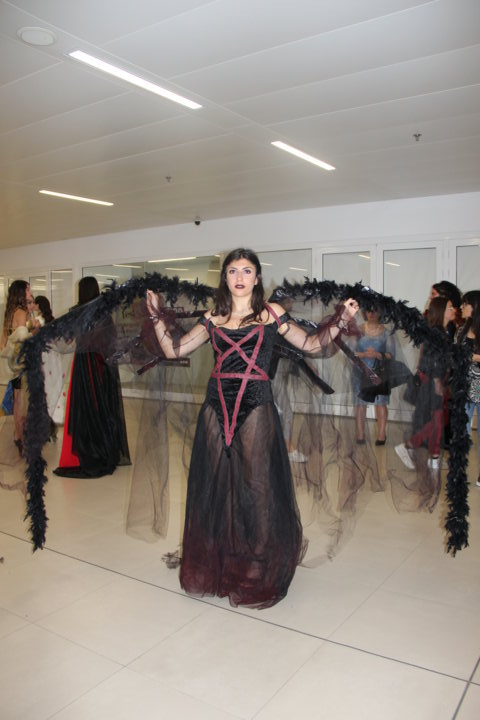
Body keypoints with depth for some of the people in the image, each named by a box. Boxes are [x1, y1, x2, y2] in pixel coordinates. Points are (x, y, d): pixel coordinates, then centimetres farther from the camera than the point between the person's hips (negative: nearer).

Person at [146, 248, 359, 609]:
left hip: (255, 406, -3)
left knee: (256, 487, 1)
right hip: (217, 407, 3)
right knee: (215, 486, 9)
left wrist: (341, 319, -4)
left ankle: (257, 575, 20)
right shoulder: (213, 318, 12)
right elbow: (173, 350, 11)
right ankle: (216, 569, 28)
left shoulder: (271, 314, 6)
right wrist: (157, 314, 8)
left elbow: (312, 344, 6)